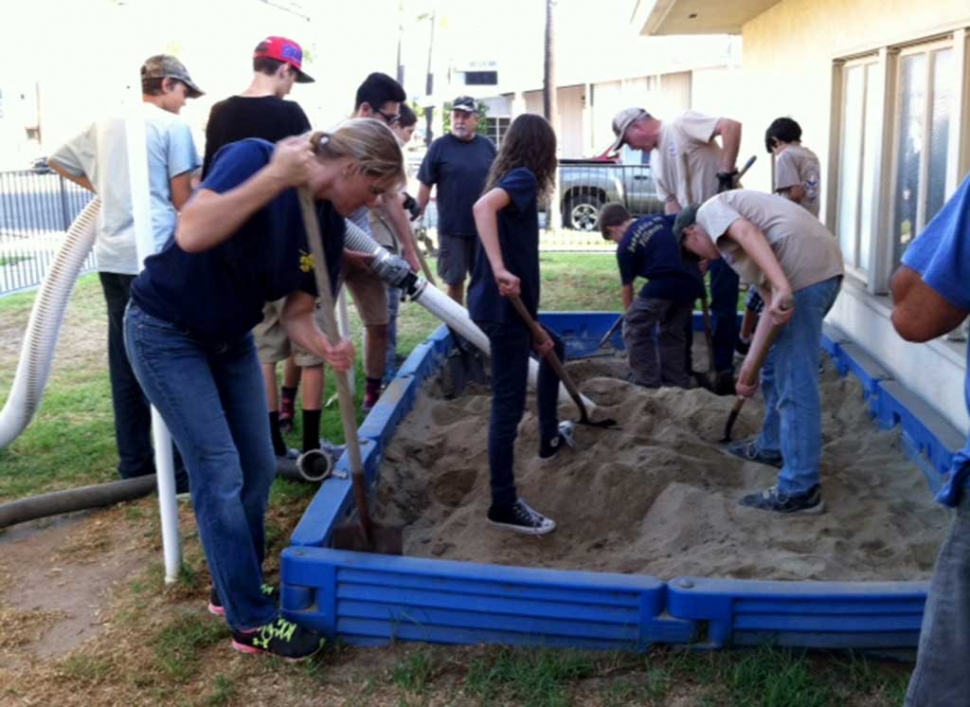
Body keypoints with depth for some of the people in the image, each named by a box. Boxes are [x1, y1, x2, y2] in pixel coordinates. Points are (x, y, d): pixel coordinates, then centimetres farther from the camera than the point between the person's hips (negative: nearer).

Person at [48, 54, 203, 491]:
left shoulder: (104, 124, 16)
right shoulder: (172, 126, -4)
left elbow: (59, 161, 29)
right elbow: (183, 200, -7)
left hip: (112, 256, 7)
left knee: (125, 363, 12)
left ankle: (134, 463, 19)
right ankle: (175, 470, 2)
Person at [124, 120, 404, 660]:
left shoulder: (331, 225, -5)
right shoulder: (254, 157, -25)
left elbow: (297, 313, -4)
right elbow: (191, 235, -40)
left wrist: (326, 348, -25)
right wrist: (274, 177, -44)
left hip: (231, 339, 8)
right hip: (167, 333, -8)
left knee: (258, 469, 10)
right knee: (221, 475, -7)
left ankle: (237, 586, 31)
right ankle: (252, 622, 6)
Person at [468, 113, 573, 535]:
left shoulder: (509, 178, 16)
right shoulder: (523, 177, -11)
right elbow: (482, 207, -32)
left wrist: (535, 329, 21)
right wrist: (500, 271, -36)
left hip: (503, 306, 10)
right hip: (503, 309, -10)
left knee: (553, 349, 31)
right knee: (508, 404, -4)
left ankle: (549, 438, 45)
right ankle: (504, 505, 5)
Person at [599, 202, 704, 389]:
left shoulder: (625, 247, 7)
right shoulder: (658, 219, 21)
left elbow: (627, 289, 16)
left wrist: (631, 316, 31)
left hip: (663, 284, -7)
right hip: (692, 281, 7)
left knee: (634, 329, 9)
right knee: (672, 332, 22)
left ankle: (648, 385, 6)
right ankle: (677, 384, 25)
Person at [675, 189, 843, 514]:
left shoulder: (709, 211, 9)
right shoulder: (734, 242, 33)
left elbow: (748, 233, -14)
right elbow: (770, 302, 25)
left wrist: (782, 288, -27)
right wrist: (750, 363, 23)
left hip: (804, 269, -10)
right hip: (823, 265, 10)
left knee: (795, 381, -5)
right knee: (775, 364, 27)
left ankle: (800, 490, 0)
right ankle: (773, 446, 43)